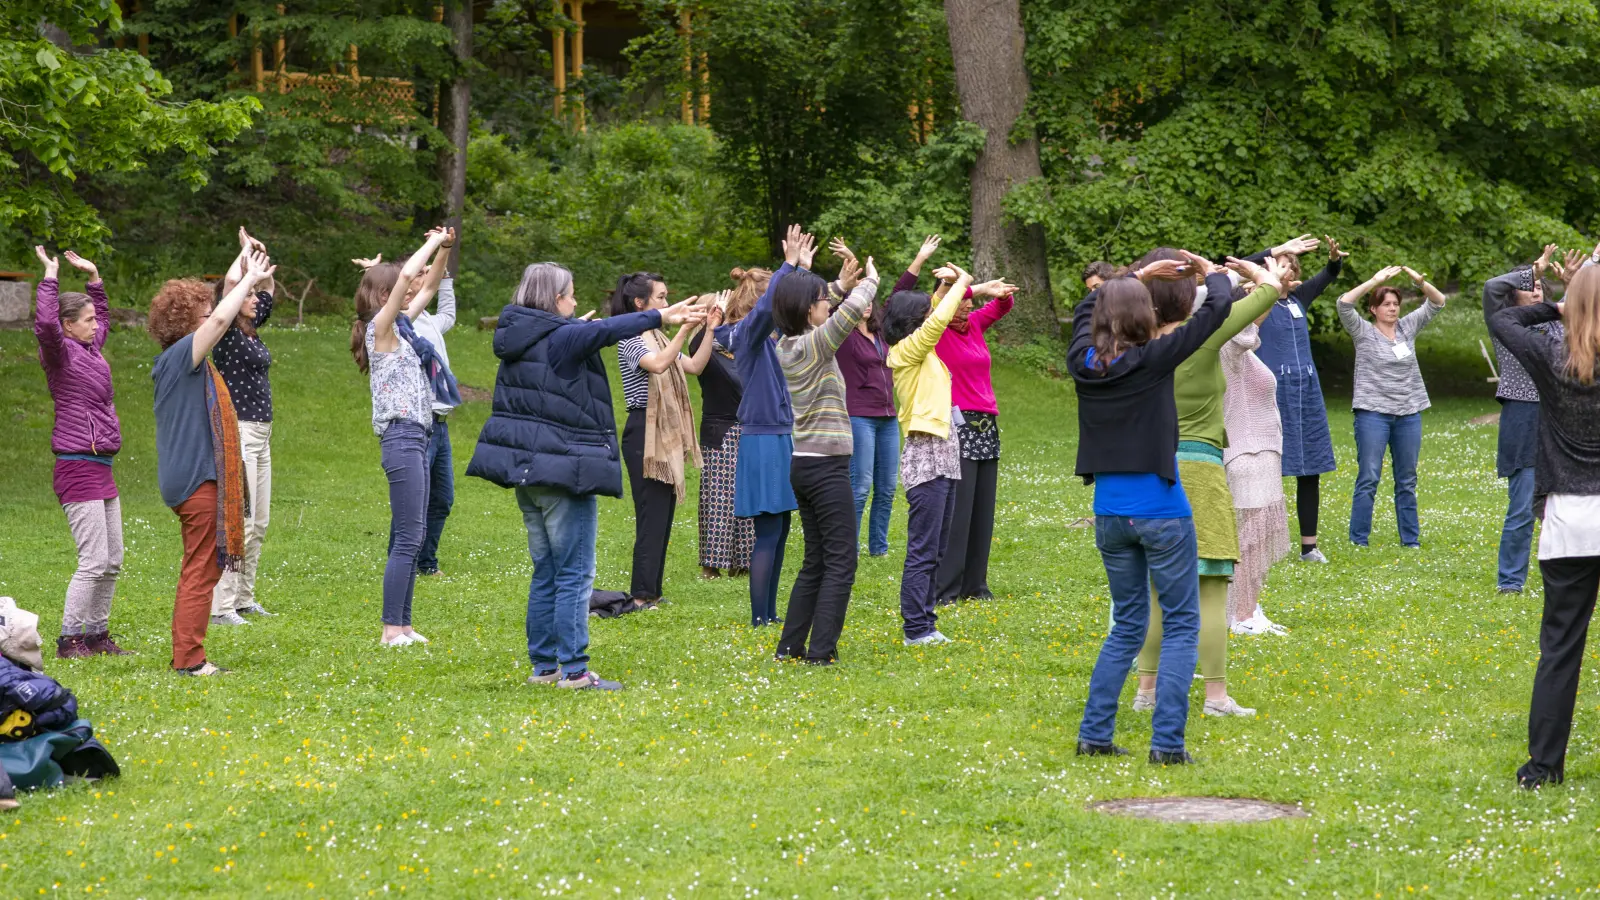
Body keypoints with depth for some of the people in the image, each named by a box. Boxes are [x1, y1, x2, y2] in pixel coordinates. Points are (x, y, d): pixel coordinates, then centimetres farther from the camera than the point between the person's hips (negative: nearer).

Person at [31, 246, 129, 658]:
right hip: (77, 468, -9)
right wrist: (50, 276, -21)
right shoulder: (62, 353, -9)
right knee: (94, 560, -11)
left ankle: (97, 635, 20)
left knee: (112, 561, 12)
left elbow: (104, 318, 36)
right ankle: (68, 640, -6)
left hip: (101, 470, 9)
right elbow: (45, 323, -30)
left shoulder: (90, 349, 15)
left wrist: (93, 276, 27)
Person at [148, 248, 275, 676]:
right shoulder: (181, 357, -15)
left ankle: (188, 656, 19)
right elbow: (220, 319, -21)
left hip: (198, 478, 11)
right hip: (197, 480, -11)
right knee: (201, 571, -8)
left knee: (202, 569, 15)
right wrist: (250, 280, -14)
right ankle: (189, 658, -7)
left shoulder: (186, 360, 13)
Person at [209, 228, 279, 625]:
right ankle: (221, 606, -13)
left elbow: (267, 290, 27)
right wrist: (246, 251, -7)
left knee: (259, 523, 12)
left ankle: (244, 598, 18)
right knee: (238, 521, -12)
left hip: (261, 434, 9)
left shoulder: (251, 332, 13)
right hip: (238, 432, -9)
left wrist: (261, 257, 15)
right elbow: (230, 283, -21)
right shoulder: (225, 334, -9)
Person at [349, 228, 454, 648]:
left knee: (411, 537, 10)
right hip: (400, 437, -10)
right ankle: (392, 629, -9)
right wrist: (434, 243, -10)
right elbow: (408, 275, -21)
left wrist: (444, 250, 11)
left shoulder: (400, 326, 15)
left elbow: (427, 287, 26)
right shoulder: (380, 327, -8)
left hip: (415, 438, 10)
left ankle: (402, 625, 12)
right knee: (408, 537, -10)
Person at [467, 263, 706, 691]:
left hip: (525, 466, 9)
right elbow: (608, 331, -27)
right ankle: (574, 671, -7)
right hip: (562, 470, -9)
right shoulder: (562, 337, -14)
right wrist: (661, 317, -26)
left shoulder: (517, 337, 12)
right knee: (575, 573, -6)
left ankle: (543, 664, 16)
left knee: (545, 571, 15)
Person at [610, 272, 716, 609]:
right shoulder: (630, 340, -10)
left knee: (663, 515, 9)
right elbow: (658, 365, -27)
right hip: (644, 434, -9)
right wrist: (686, 329, -28)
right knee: (651, 515, -10)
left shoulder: (660, 338, 16)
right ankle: (642, 595, -8)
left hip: (667, 435, 9)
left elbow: (694, 366, 11)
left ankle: (652, 591, 14)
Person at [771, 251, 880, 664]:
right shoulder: (813, 346, -16)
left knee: (816, 561, 15)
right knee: (841, 561, -4)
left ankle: (790, 645, 15)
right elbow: (852, 312, -24)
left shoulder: (786, 346, 8)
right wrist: (870, 281, -6)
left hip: (803, 465, 9)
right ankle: (821, 650, -7)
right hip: (827, 465, -9)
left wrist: (843, 286, 17)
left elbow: (831, 317, 27)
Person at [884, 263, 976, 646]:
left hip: (944, 454, 10)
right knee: (923, 550, -9)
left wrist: (946, 286, 14)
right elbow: (938, 322, -21)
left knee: (935, 550, 11)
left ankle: (924, 623, 15)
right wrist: (960, 283, -6)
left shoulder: (921, 350, 15)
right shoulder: (906, 351, -9)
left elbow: (934, 319, 31)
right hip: (925, 456, -10)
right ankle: (916, 629, -8)